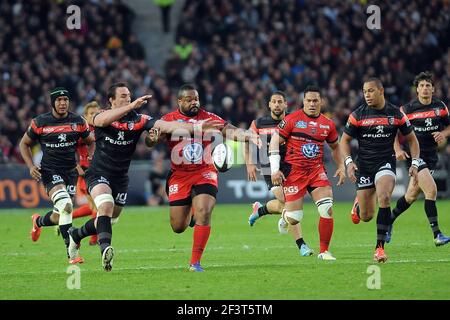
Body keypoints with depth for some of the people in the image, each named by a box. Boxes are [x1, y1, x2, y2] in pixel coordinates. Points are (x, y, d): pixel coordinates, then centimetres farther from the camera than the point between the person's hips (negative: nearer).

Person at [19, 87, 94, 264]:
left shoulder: (78, 121, 0)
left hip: (70, 171, 4)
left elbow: (89, 141, 16)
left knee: (60, 216, 7)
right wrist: (31, 166, -7)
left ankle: (38, 221, 43)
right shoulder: (40, 123, -6)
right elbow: (24, 144, 7)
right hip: (50, 171, -4)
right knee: (66, 206, -25)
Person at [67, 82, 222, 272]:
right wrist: (131, 106, -50)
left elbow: (165, 126, -16)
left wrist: (198, 127, -29)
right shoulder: (103, 116, -13)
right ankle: (105, 249, -43)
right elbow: (102, 120, -39)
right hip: (99, 174, -5)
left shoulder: (138, 120, -6)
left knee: (109, 220, 15)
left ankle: (76, 234, 42)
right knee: (106, 205, -32)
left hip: (120, 178, 5)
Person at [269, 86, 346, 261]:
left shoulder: (328, 124, 8)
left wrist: (341, 167, 13)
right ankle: (285, 216, 35)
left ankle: (324, 251, -1)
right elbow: (275, 141, -4)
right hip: (293, 171, -3)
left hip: (317, 171, 3)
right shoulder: (292, 119, -5)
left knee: (327, 209, -14)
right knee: (294, 218, -6)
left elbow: (335, 146, 25)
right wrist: (275, 169, -11)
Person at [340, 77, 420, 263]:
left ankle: (380, 247, -22)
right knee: (366, 217, 3)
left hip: (386, 163, -1)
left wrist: (415, 164, -1)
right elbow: (344, 140, 5)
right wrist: (348, 162, -10)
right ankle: (358, 204, 44)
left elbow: (411, 139, 10)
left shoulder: (395, 114, -2)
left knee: (384, 199, -30)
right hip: (364, 164, 1)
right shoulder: (358, 115, -3)